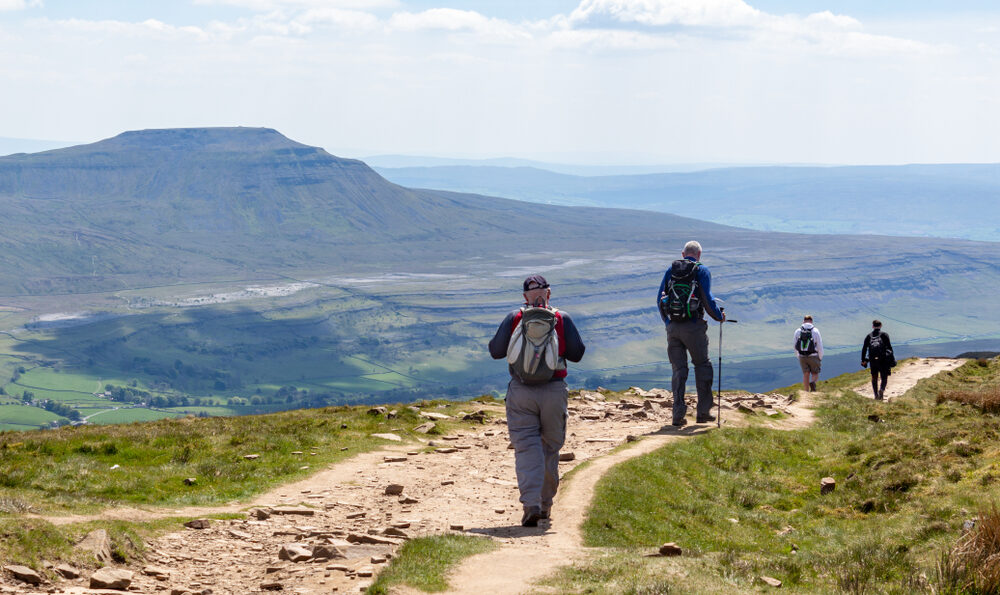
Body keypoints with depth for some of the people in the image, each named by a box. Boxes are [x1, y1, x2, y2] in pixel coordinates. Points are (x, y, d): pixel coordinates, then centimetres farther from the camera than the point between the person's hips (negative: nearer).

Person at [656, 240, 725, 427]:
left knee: (678, 369, 7)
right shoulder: (702, 270, 0)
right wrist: (719, 316, 6)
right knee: (702, 366, 11)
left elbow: (660, 298, 11)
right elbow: (707, 299, -10)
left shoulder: (671, 270, 12)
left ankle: (678, 414, -1)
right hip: (693, 326, -3)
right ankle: (703, 411, 9)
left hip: (672, 327, 3)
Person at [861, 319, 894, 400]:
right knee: (884, 378, 3)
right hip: (883, 360, -2)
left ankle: (876, 395, 10)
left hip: (872, 360, 2)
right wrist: (892, 359, 1)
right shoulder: (884, 335, 3)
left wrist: (863, 360, 9)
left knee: (874, 378, 15)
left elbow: (864, 349, 5)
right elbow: (889, 347, -4)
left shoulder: (868, 336, 10)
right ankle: (882, 389, -25)